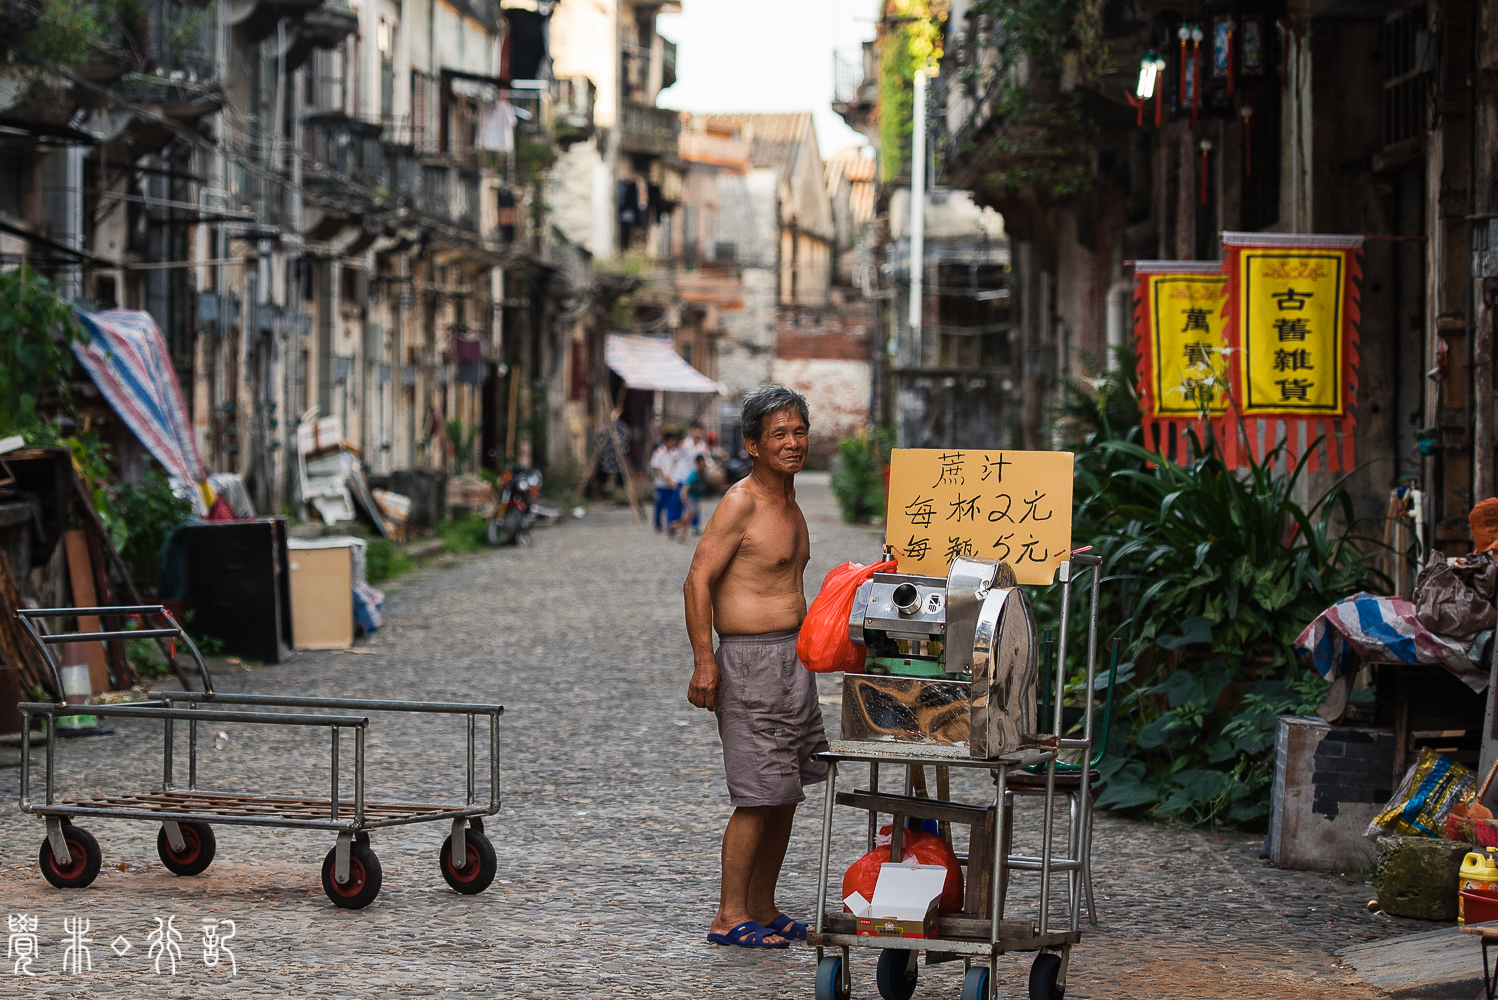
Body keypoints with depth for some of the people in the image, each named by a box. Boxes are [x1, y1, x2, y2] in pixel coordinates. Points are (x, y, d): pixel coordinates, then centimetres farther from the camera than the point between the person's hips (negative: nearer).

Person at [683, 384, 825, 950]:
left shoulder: (789, 503, 15)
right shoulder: (741, 503, -12)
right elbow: (699, 580, -17)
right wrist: (704, 661, -23)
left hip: (793, 659, 9)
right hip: (751, 659, -9)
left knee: (787, 794, 11)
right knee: (759, 795, -8)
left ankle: (764, 909, 19)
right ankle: (730, 915, -1)